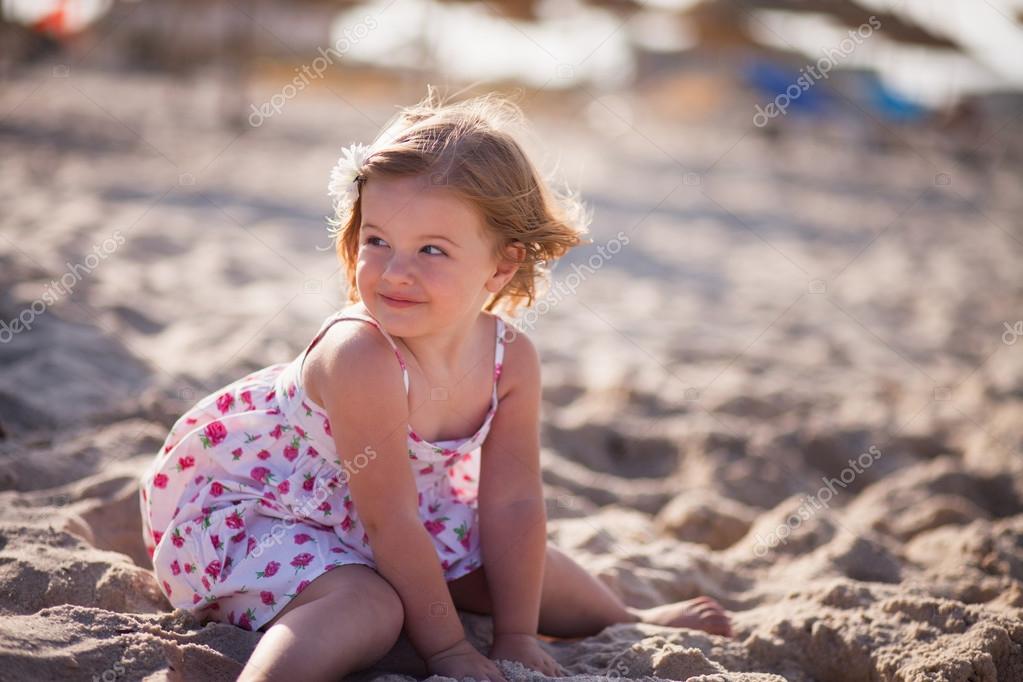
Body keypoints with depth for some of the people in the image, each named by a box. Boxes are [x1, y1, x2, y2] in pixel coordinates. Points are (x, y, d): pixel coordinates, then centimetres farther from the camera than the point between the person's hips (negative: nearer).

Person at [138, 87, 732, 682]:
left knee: (525, 558, 15)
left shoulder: (512, 358, -18)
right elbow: (389, 522, -31)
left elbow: (513, 504, -11)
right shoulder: (361, 356, -38)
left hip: (362, 511, 7)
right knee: (372, 610, -32)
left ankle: (627, 621, 42)